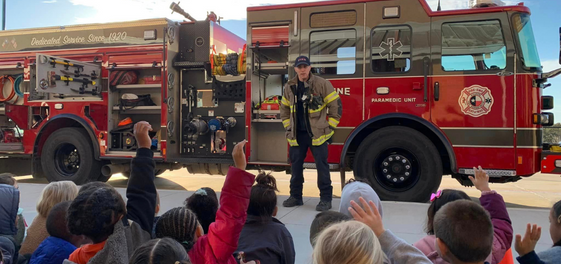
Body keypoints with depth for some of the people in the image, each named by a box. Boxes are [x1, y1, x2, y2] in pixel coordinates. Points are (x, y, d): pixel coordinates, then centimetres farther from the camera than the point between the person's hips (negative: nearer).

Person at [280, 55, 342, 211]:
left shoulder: (322, 84, -6)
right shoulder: (290, 87, 8)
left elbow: (336, 106, -3)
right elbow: (284, 108, 21)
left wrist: (329, 127, -4)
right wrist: (288, 127, 13)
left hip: (317, 134, -4)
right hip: (297, 134, 4)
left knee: (322, 166, -2)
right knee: (296, 165, 10)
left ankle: (326, 199, 8)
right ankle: (295, 196, 23)